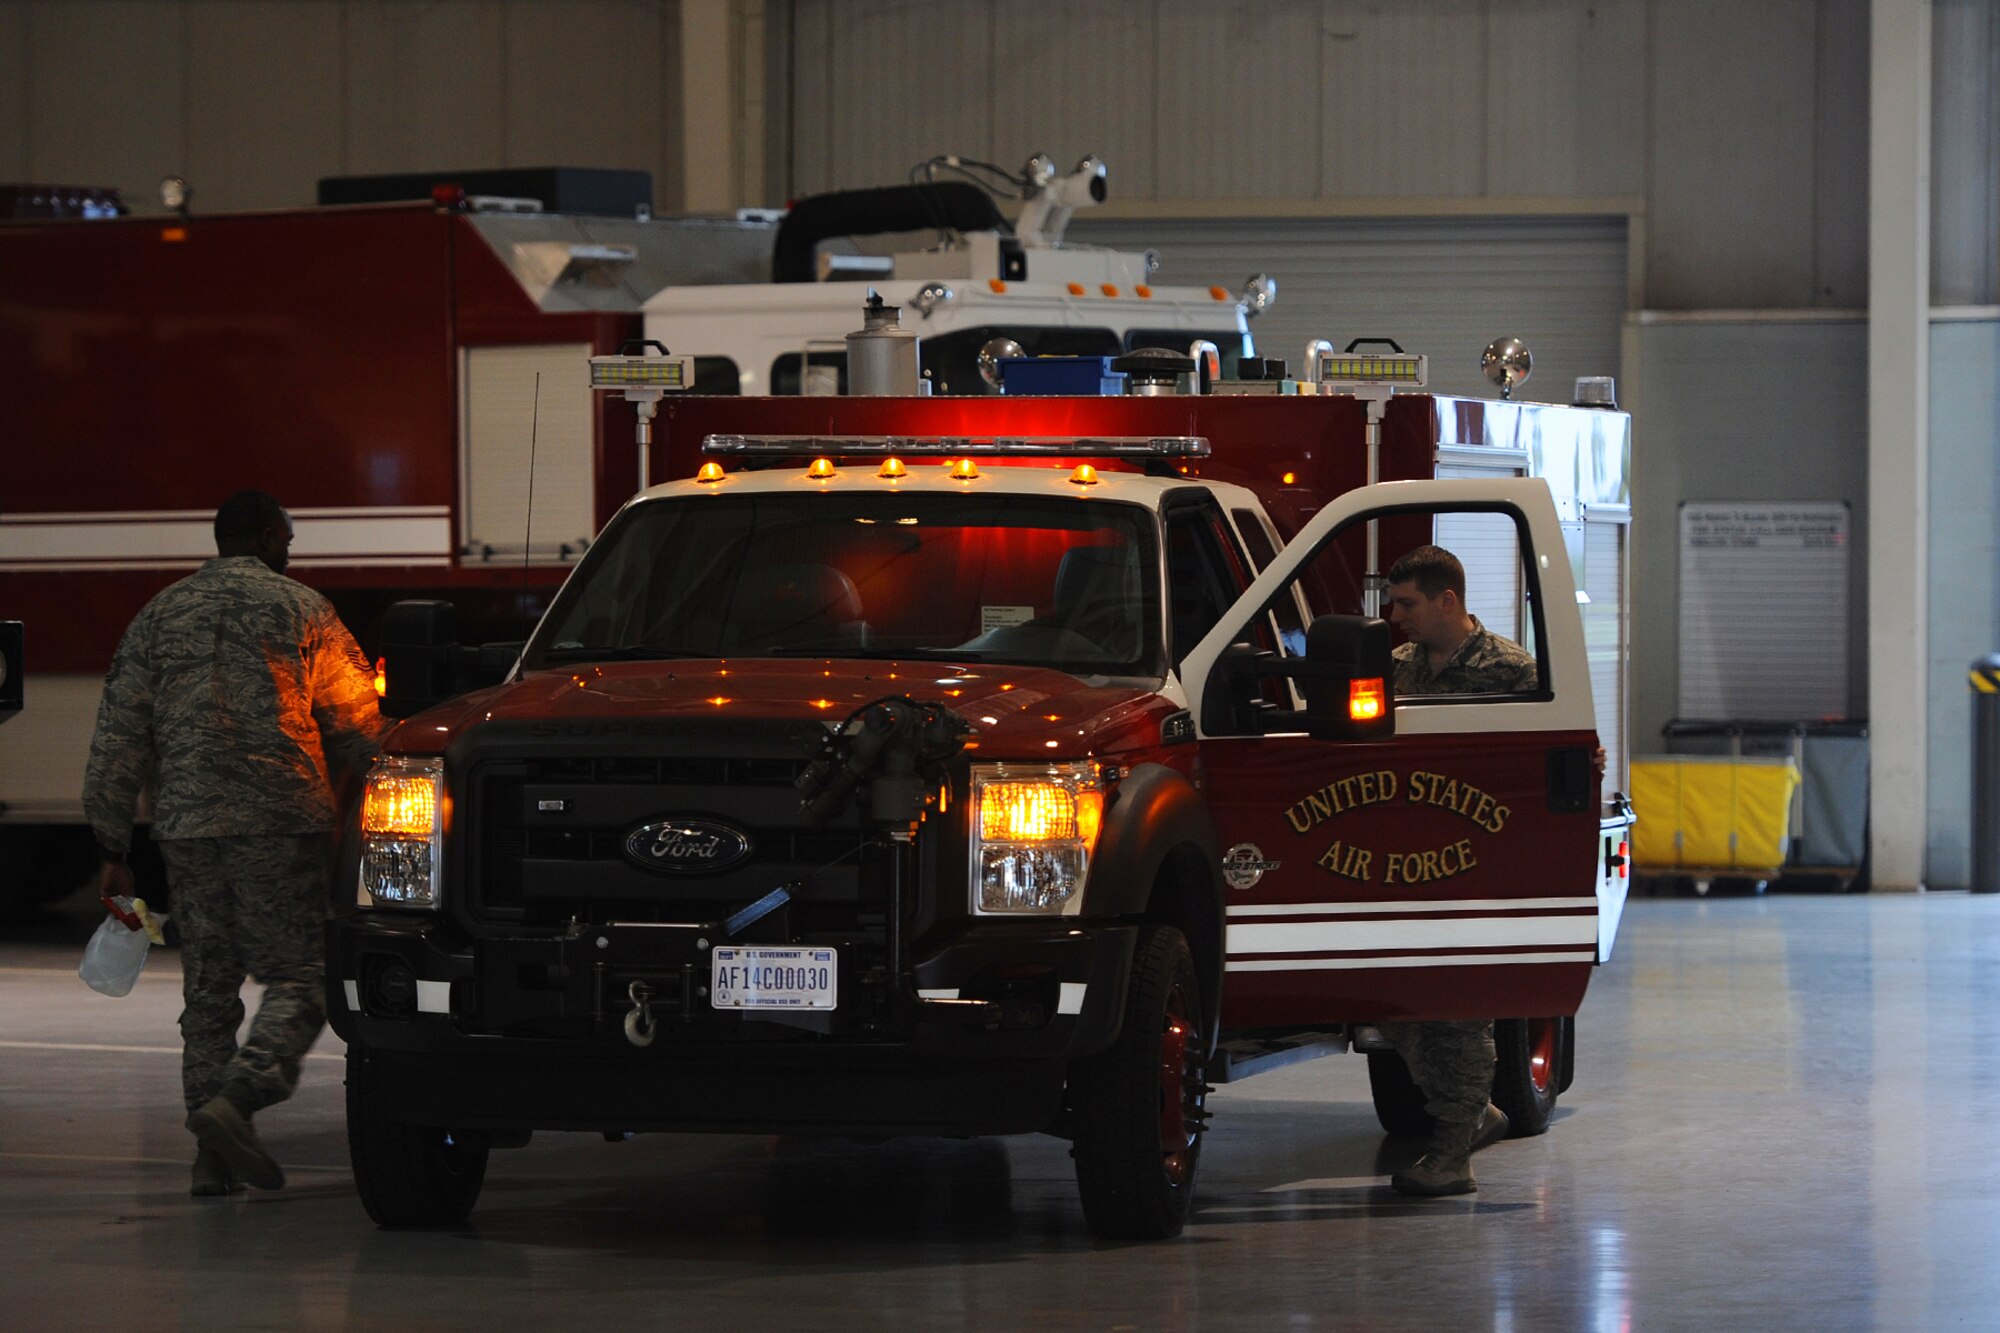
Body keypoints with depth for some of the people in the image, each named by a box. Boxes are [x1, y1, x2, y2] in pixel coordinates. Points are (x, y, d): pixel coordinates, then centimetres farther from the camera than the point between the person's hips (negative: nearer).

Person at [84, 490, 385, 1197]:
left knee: (208, 989, 11)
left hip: (186, 823, 4)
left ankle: (214, 1161, 7)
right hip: (280, 821, -4)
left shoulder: (158, 617, 13)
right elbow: (357, 726, 2)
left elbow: (117, 744, 10)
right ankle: (236, 1097, -24)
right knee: (298, 976, -2)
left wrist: (112, 849, 12)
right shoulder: (301, 610, 2)